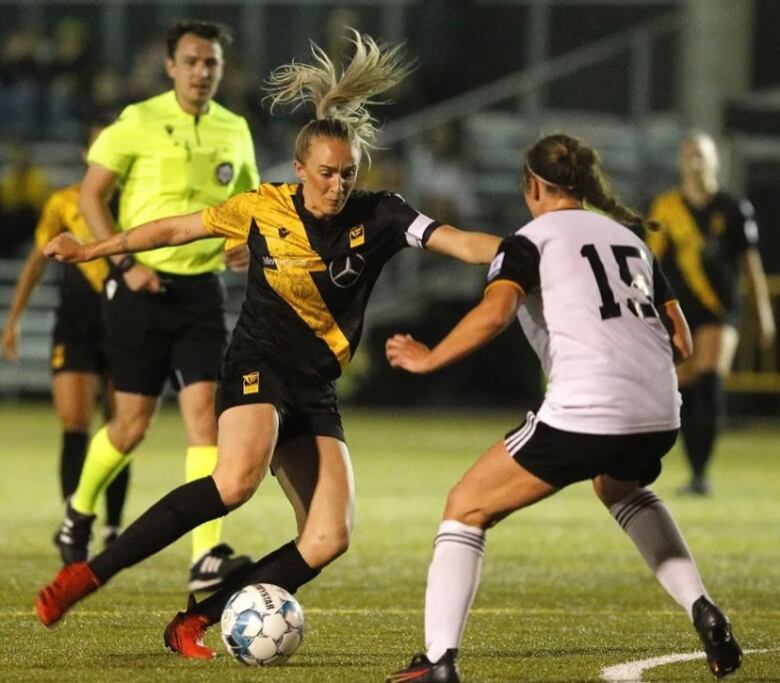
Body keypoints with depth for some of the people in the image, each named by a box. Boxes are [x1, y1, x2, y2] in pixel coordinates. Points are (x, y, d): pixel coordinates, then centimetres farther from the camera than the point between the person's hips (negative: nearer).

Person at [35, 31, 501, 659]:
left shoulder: (377, 217, -4)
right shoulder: (264, 209, -6)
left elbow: (460, 243, -16)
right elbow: (178, 229, 8)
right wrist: (89, 251, 14)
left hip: (317, 391, 4)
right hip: (258, 367, -4)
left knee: (330, 539, -12)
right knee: (238, 478, -34)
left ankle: (194, 622, -2)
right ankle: (89, 575, -28)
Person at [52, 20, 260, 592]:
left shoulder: (234, 131, 7)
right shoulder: (138, 122, -6)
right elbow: (91, 195, -4)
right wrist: (127, 262, -13)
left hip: (201, 289, 3)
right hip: (142, 287, -3)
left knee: (205, 413, -11)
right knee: (133, 424, 2)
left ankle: (207, 558, -17)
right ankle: (80, 511, 32)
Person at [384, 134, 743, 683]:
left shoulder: (531, 240, 6)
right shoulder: (630, 237, 23)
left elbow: (494, 313, -14)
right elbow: (682, 342, 20)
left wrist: (427, 359, -1)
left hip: (582, 415, -6)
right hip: (660, 416, 6)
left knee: (467, 508, 9)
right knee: (620, 488, 40)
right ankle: (704, 613, 23)